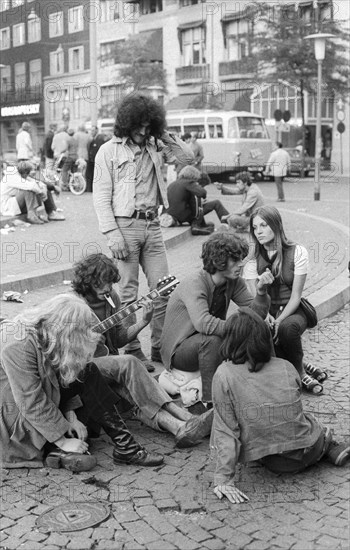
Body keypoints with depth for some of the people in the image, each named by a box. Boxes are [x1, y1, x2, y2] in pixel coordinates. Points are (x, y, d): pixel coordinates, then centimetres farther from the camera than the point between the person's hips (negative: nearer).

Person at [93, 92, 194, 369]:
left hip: (152, 225, 5)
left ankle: (160, 347, 15)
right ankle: (132, 349, 11)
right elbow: (101, 197, -6)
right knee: (128, 291, 1)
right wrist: (113, 234, -14)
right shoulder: (109, 151, -2)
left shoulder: (153, 146, 11)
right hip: (125, 224, -5)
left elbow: (187, 158, 15)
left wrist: (165, 135, 1)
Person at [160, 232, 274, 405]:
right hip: (178, 350, -7)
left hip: (206, 344, 7)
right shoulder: (194, 284, -28)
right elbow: (204, 323, -43)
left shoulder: (234, 282, -4)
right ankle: (210, 401, -30)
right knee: (211, 339, -37)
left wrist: (261, 291, -26)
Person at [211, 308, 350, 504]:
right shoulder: (287, 368, -5)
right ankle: (331, 446, 23)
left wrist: (224, 480, -10)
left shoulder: (224, 376, -15)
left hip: (275, 463, -1)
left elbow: (225, 429, -16)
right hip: (309, 452, 1)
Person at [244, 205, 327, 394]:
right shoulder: (253, 258, 2)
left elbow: (295, 296, -9)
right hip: (266, 311, 2)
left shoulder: (297, 252, -7)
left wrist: (279, 321, -24)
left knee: (287, 327, -38)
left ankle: (299, 371, -9)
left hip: (292, 311, -2)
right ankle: (302, 365, -7)